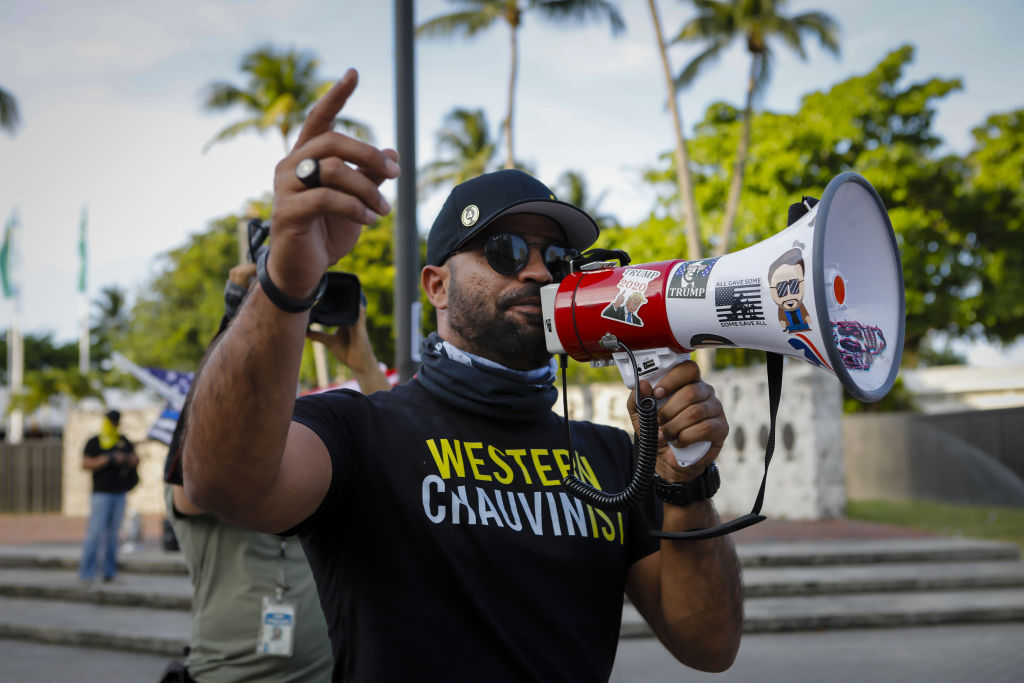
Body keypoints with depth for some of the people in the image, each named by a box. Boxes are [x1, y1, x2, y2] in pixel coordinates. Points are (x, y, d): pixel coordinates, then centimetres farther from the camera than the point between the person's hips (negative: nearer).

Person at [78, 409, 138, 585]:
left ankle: (109, 571, 10)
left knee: (112, 534, 6)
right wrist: (107, 459, -16)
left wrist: (124, 458, -8)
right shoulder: (93, 443, 2)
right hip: (101, 493, -4)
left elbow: (135, 460, 13)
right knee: (95, 532, -12)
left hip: (119, 494, 4)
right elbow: (85, 464, -7)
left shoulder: (124, 442, 14)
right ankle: (86, 573, -12)